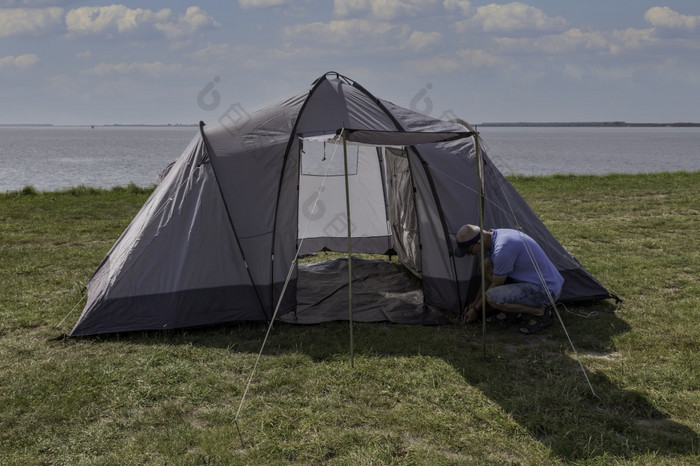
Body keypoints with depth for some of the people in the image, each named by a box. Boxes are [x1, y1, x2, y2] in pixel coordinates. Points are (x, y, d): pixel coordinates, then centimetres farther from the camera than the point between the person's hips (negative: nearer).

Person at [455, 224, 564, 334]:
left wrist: (476, 309, 0)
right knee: (486, 265, 7)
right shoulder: (496, 236, 2)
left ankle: (540, 313, -7)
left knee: (493, 298, -26)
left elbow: (496, 285, -14)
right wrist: (475, 302, 22)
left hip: (545, 290, -10)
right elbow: (488, 277, 17)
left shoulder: (502, 248, -28)